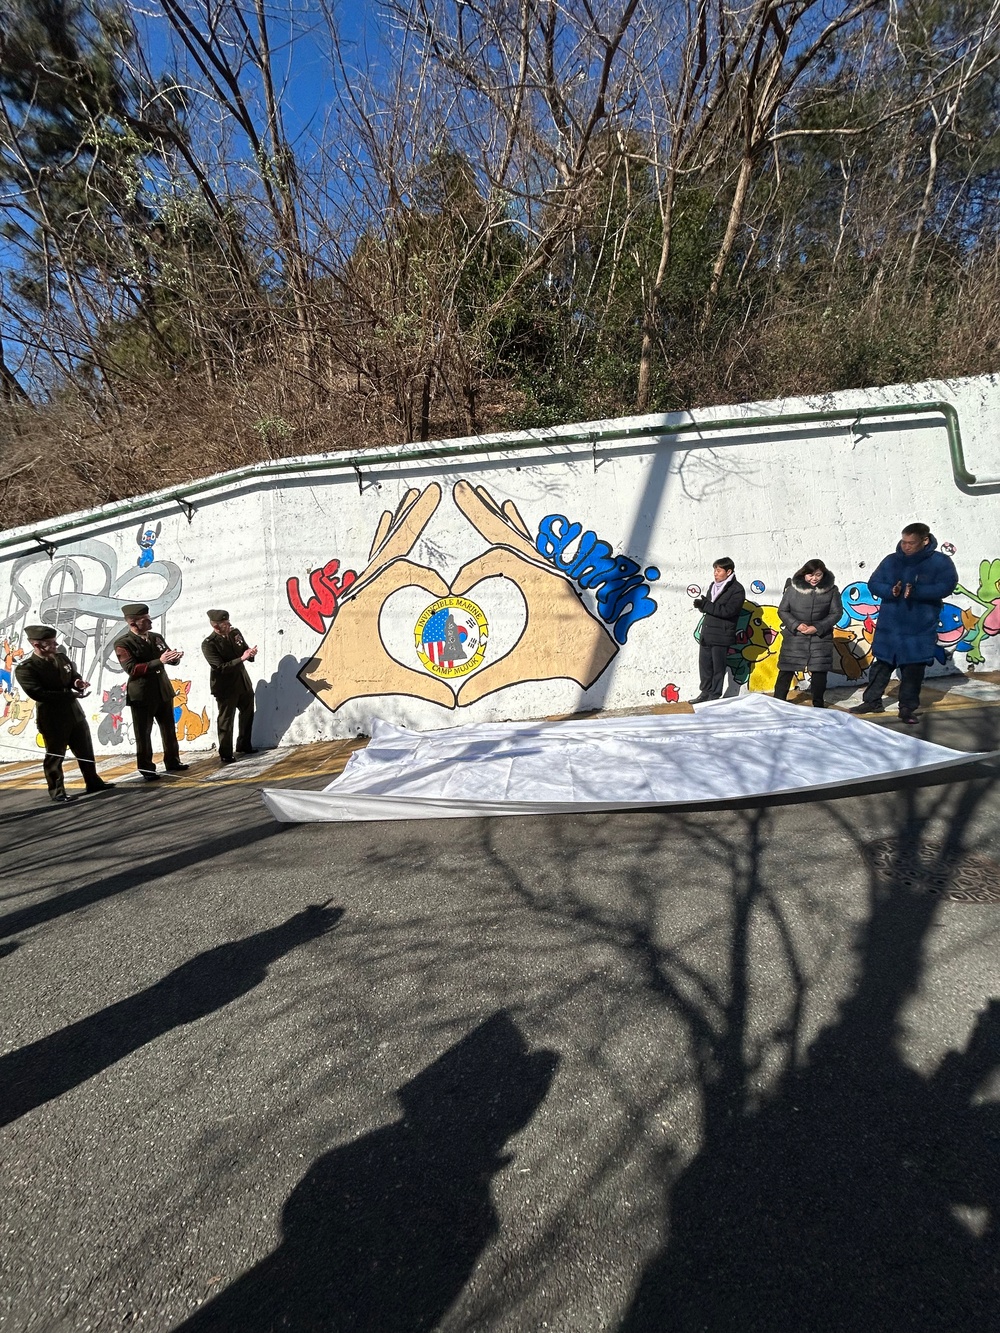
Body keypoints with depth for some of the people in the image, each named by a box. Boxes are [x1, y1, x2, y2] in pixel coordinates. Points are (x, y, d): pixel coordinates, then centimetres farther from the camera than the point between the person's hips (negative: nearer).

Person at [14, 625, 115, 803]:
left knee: (86, 751, 14)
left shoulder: (62, 658, 7)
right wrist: (70, 694, -23)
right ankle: (57, 792, 18)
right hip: (52, 719, -6)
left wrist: (77, 682, -8)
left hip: (75, 713, 6)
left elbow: (74, 676, 18)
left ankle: (93, 782, 27)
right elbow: (38, 693, -21)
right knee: (55, 756, 5)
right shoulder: (25, 668, -13)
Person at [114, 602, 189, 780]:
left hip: (164, 692, 6)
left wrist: (175, 657, -14)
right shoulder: (122, 644, -11)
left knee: (169, 730, 14)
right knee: (143, 734, 4)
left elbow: (169, 660, 11)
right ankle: (146, 769, 15)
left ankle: (172, 762, 28)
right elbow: (131, 669, -22)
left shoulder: (157, 637, 6)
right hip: (142, 696, -5)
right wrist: (159, 661, -29)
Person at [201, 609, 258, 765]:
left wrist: (251, 653, -14)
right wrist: (242, 658, -29)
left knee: (247, 715, 19)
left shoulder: (235, 633, 0)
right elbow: (220, 667, -25)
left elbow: (244, 651, 10)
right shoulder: (208, 644, -18)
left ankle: (243, 746, 37)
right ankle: (225, 755, 16)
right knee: (226, 721, 4)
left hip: (243, 682, 7)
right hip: (225, 687, -7)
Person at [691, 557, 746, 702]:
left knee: (718, 667, 3)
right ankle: (706, 692, 23)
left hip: (721, 636, -7)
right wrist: (701, 604, -9)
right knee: (704, 664, 10)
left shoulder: (737, 590, -9)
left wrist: (705, 605, -22)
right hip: (706, 634, 7)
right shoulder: (714, 586, 14)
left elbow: (727, 610, -20)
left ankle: (715, 696, 14)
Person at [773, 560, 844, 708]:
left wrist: (818, 627, -14)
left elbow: (836, 613, -1)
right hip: (794, 636, -1)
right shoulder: (793, 588, -6)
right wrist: (796, 625, -17)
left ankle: (818, 704, 19)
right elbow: (782, 610, -1)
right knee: (786, 670, 0)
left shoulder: (831, 590, -4)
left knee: (820, 671, 3)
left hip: (821, 637, 1)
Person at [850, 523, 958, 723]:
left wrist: (916, 592, -29)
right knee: (881, 664, 10)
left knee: (913, 669, 3)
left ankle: (908, 707, 15)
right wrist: (890, 591, -19)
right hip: (889, 627, 3)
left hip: (920, 630, -2)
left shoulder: (940, 561, -5)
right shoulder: (891, 560, 3)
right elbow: (873, 583, 2)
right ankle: (872, 701, 21)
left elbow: (947, 586, -17)